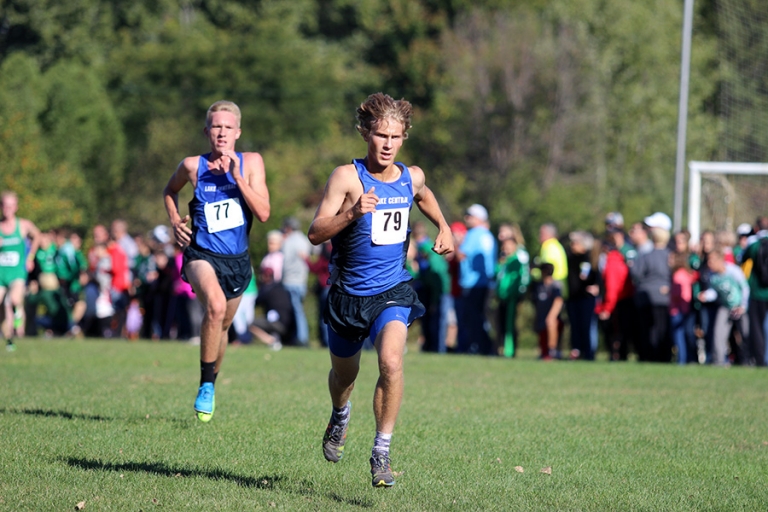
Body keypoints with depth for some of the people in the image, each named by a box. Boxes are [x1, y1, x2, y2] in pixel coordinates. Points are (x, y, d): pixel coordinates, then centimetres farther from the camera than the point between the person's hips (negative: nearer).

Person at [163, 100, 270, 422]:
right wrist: (175, 221, 2)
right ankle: (206, 386, -20)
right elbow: (170, 191, 19)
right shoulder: (192, 166, -3)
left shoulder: (251, 163, -2)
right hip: (201, 254, -3)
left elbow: (263, 213, -11)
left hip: (237, 259, 3)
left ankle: (210, 387, 45)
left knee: (222, 326, 19)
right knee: (215, 305, -32)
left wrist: (237, 176, -18)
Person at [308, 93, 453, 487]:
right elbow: (315, 234, -20)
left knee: (391, 362, -24)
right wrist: (352, 212, -35)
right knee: (344, 373, 18)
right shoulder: (347, 177, -14)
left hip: (393, 291, 1)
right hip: (348, 293, -1)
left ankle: (381, 453, -15)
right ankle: (340, 417, 54)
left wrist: (443, 228, 13)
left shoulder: (411, 177, 0)